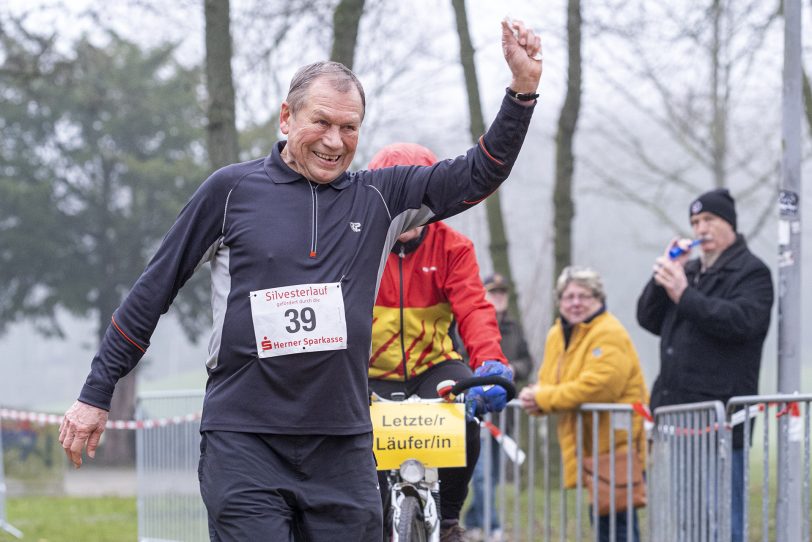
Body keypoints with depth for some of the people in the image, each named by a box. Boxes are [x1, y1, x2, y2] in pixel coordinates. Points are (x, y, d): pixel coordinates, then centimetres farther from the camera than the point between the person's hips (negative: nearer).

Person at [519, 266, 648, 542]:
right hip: (587, 448, 9)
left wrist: (542, 398, -17)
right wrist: (534, 398, -11)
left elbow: (595, 386, -25)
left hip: (618, 444, -9)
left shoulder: (609, 335, -14)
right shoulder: (557, 334, 15)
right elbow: (548, 383, 14)